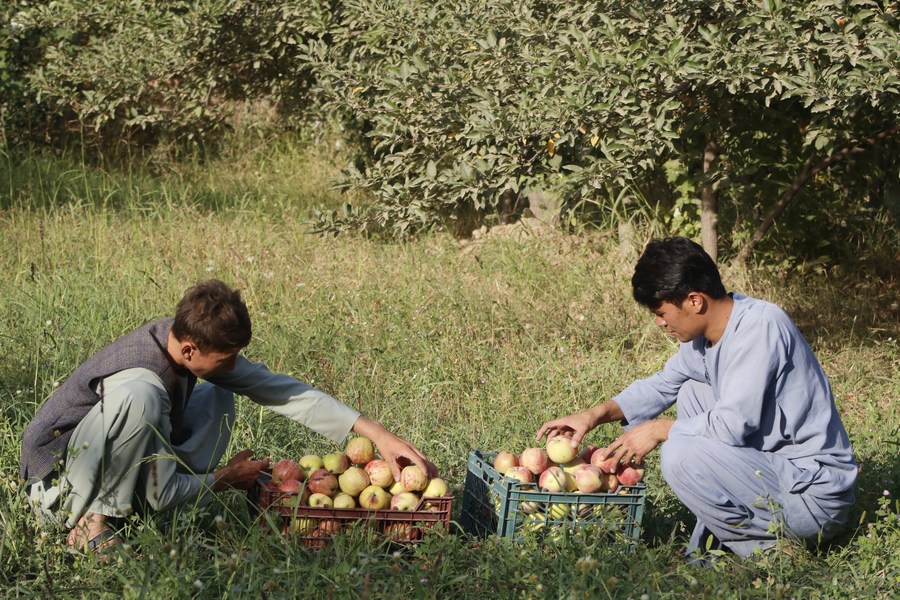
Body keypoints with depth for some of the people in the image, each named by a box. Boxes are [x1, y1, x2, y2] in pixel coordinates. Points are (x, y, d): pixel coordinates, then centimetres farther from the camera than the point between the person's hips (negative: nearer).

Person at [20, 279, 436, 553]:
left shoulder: (191, 339, -10)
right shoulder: (143, 378, -33)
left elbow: (280, 391, -8)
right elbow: (162, 494, -26)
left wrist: (375, 433, -13)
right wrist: (226, 477, -8)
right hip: (60, 488, -9)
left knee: (217, 398, 1)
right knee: (138, 398, -35)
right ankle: (89, 521, -18)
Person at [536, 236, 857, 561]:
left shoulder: (759, 327, -22)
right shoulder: (707, 333, 5)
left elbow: (733, 425, -27)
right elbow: (662, 384, 21)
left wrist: (658, 430, -13)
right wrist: (597, 414, 7)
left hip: (816, 496, -10)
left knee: (681, 452, -23)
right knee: (692, 392, 16)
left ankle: (773, 547, -5)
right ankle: (717, 536, 12)